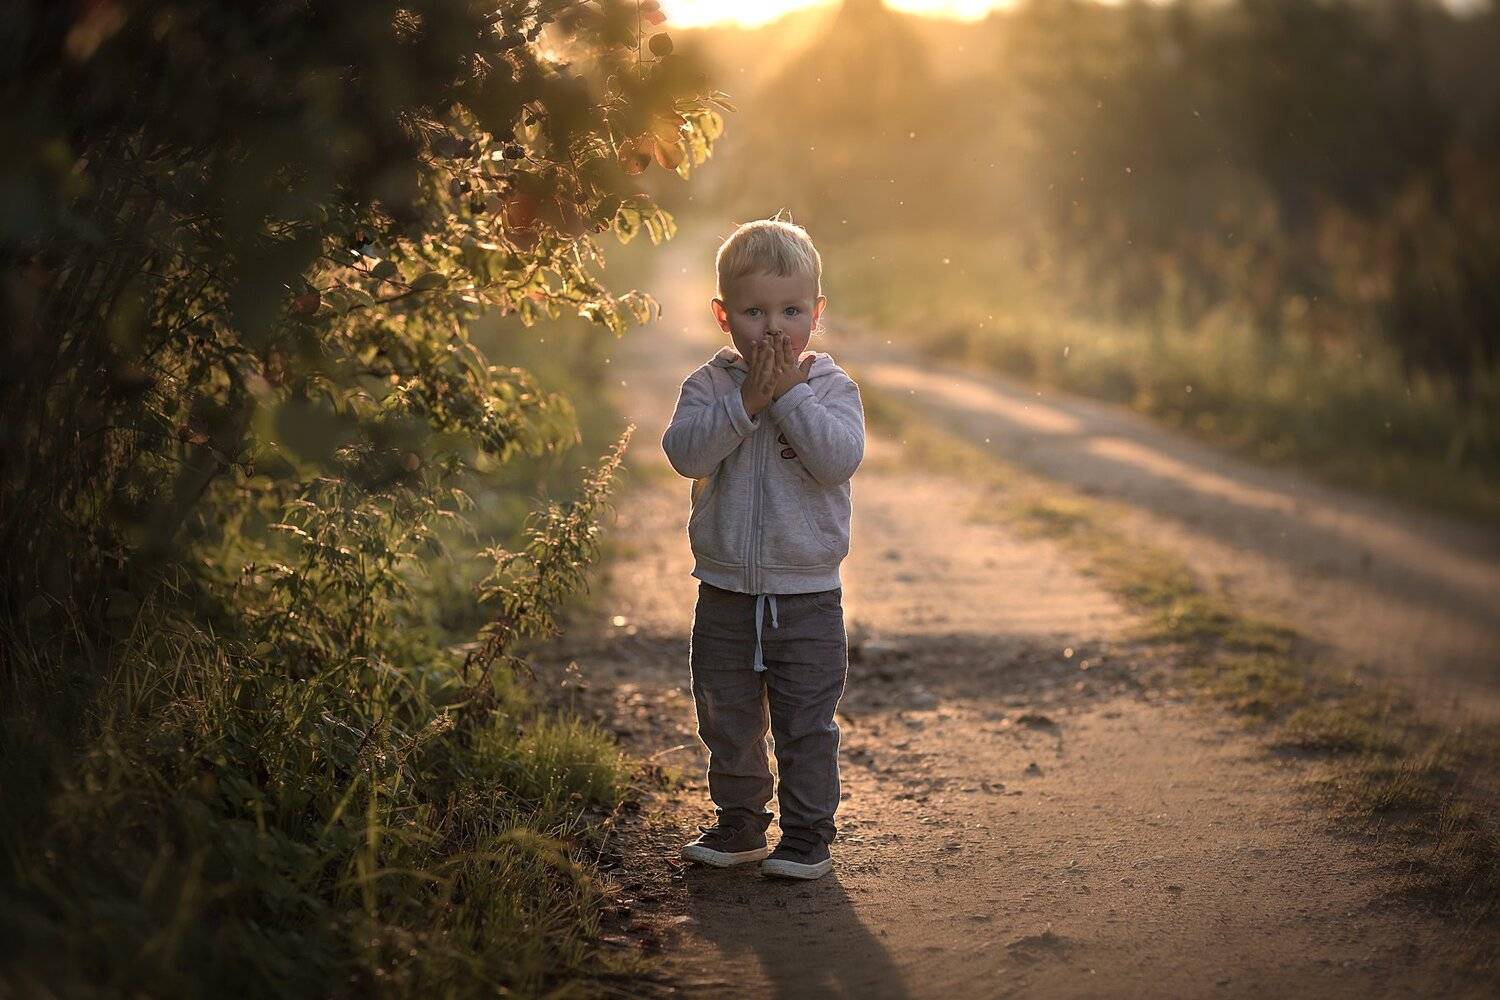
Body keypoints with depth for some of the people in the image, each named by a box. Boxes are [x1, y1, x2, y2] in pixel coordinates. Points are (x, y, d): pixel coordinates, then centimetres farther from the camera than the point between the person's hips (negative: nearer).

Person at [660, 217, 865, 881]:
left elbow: (840, 458, -21)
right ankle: (737, 825, 30)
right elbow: (684, 451, -18)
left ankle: (808, 834, 18)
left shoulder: (830, 387, -4)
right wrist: (746, 402, -24)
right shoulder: (710, 384, -1)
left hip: (808, 596, -2)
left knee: (806, 726, 6)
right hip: (725, 594, 2)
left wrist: (789, 395, -22)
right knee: (727, 724, 15)